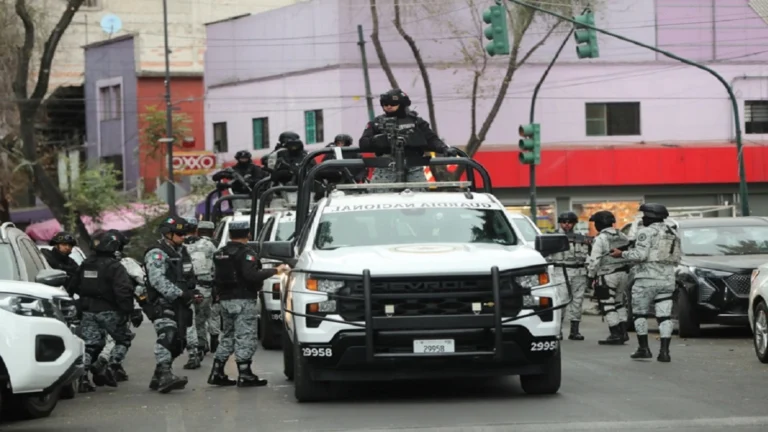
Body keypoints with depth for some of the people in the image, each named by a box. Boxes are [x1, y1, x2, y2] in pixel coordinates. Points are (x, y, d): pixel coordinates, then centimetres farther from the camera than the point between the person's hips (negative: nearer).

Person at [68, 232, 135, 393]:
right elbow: (123, 290, -20)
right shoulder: (114, 267, -11)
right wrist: (127, 311, -14)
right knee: (123, 339, 11)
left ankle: (83, 377, -5)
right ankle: (108, 369, -4)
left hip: (88, 311, 5)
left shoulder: (85, 265, 9)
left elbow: (73, 287, 18)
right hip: (108, 311, -5)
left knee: (90, 344, 9)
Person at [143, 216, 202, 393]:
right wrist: (180, 294, -26)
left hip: (179, 305, 9)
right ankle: (165, 375, -38)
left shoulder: (181, 252, 21)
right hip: (163, 304, -9)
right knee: (167, 337, -25)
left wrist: (193, 293, 9)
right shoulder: (157, 253, -8)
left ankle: (158, 378, 20)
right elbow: (158, 280, -20)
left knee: (178, 343, 10)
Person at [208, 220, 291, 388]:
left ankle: (217, 373, 14)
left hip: (225, 300, 8)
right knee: (245, 338, -5)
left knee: (228, 337, 16)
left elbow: (217, 278, 16)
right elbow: (251, 275, -25)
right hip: (243, 300, -8)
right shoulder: (245, 253, -13)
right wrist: (275, 271, -19)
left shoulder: (220, 254, 12)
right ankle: (245, 375, -7)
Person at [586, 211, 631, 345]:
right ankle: (623, 333, 15)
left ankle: (615, 335, -5)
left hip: (607, 276, -8)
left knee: (608, 306, -2)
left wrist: (590, 276, -8)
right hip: (623, 273, 8)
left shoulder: (600, 239, -13)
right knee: (619, 304, 18)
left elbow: (594, 260, -16)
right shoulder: (622, 237, 11)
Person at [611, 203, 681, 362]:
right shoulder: (673, 233, 14)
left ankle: (644, 348, 5)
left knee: (640, 313, 7)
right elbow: (677, 257, 13)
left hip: (647, 279, -6)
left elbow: (640, 254, -18)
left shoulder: (647, 232, -9)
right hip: (667, 279, 6)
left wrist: (622, 254, -6)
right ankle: (664, 351, -5)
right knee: (664, 316, 3)